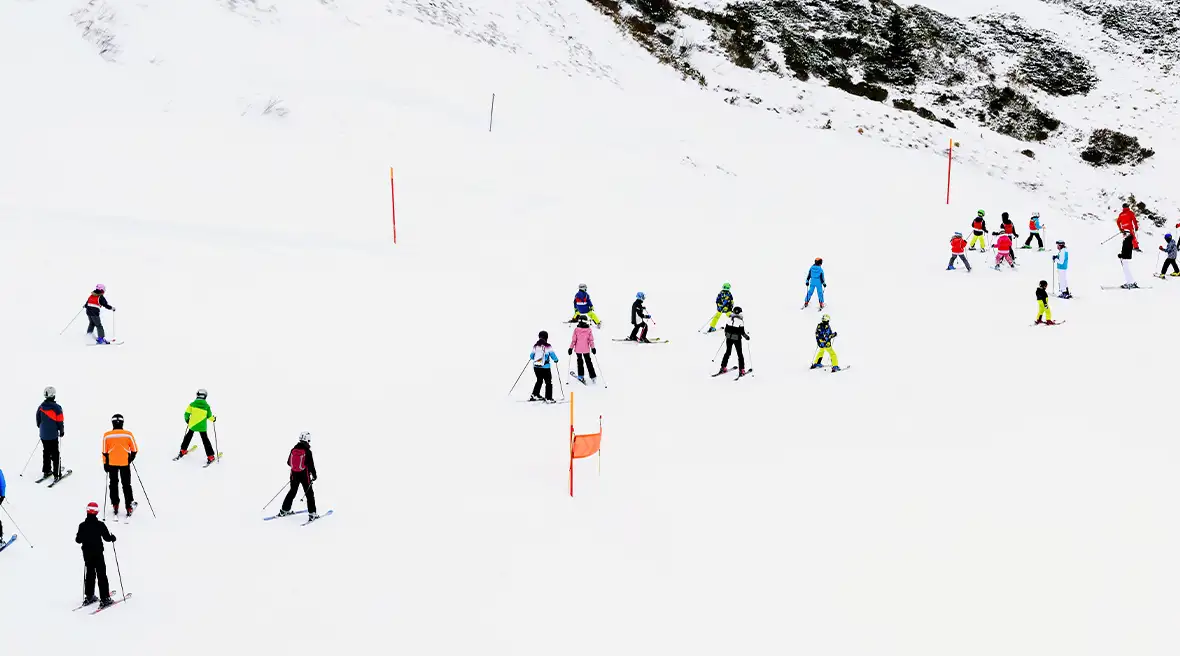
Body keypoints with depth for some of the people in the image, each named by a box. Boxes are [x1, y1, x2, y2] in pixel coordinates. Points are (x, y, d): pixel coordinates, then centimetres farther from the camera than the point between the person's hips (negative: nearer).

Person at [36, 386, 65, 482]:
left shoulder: (41, 407, 0)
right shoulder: (56, 408, -18)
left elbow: (38, 420, 10)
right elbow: (60, 422, -13)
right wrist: (62, 431, 3)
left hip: (43, 435, 5)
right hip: (53, 435, -5)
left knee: (46, 453, 18)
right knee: (55, 455, 0)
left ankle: (46, 472, 23)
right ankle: (56, 474, -1)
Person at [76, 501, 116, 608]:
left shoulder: (82, 526, -4)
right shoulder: (100, 525, -14)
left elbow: (78, 540, 1)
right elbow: (107, 538, -12)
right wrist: (112, 538, 9)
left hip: (86, 554, 4)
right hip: (98, 553, -4)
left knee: (90, 574, 18)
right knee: (101, 575, -1)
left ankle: (89, 597, 23)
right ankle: (105, 599, -3)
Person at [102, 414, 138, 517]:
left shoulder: (107, 435, -8)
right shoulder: (128, 434, -9)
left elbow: (104, 452, -3)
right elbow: (134, 450, -3)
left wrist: (105, 464, 7)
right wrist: (131, 459, 15)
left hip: (112, 463, 1)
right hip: (125, 463, 0)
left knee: (114, 484, 18)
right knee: (126, 485, 9)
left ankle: (115, 505, 21)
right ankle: (129, 507, 7)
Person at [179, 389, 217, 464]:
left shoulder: (192, 404, -9)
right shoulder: (206, 406, -10)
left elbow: (187, 413, -7)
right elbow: (209, 417, -4)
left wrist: (187, 419, 14)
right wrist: (214, 419, 18)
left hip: (192, 425, 1)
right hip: (202, 427, -1)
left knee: (188, 437, 24)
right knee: (205, 440, 6)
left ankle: (183, 451, 34)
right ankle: (210, 457, 4)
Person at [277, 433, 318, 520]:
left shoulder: (293, 449, 1)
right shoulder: (307, 451, -16)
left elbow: (289, 462, 11)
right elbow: (311, 464, -15)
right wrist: (314, 475, -1)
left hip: (294, 474, 5)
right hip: (304, 475, -5)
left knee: (292, 492, 20)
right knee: (309, 494, 3)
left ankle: (284, 510, 25)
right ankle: (312, 514, 0)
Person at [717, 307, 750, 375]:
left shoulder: (729, 319, -1)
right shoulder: (740, 321, -14)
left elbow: (726, 329, 4)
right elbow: (742, 332, -13)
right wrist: (746, 337, 3)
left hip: (729, 338, 4)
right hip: (737, 339, -4)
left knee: (728, 352, 18)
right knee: (740, 354, 7)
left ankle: (723, 368, 19)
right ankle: (741, 370, 5)